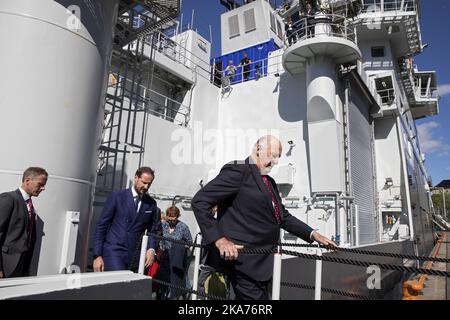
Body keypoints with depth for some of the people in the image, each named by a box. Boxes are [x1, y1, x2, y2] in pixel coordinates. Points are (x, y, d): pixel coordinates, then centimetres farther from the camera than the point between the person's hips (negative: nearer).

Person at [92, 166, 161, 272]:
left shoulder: (151, 204, 7)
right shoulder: (117, 197, -1)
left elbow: (154, 230, 14)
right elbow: (101, 226, 0)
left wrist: (151, 249, -5)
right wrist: (97, 256, -4)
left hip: (135, 258, 3)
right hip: (114, 252, -3)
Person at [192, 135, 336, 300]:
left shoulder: (269, 182, 15)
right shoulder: (238, 170, -12)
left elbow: (283, 216, 23)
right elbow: (199, 201, -16)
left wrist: (312, 234, 12)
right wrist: (218, 239, -24)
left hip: (262, 262, 9)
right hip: (242, 260, -9)